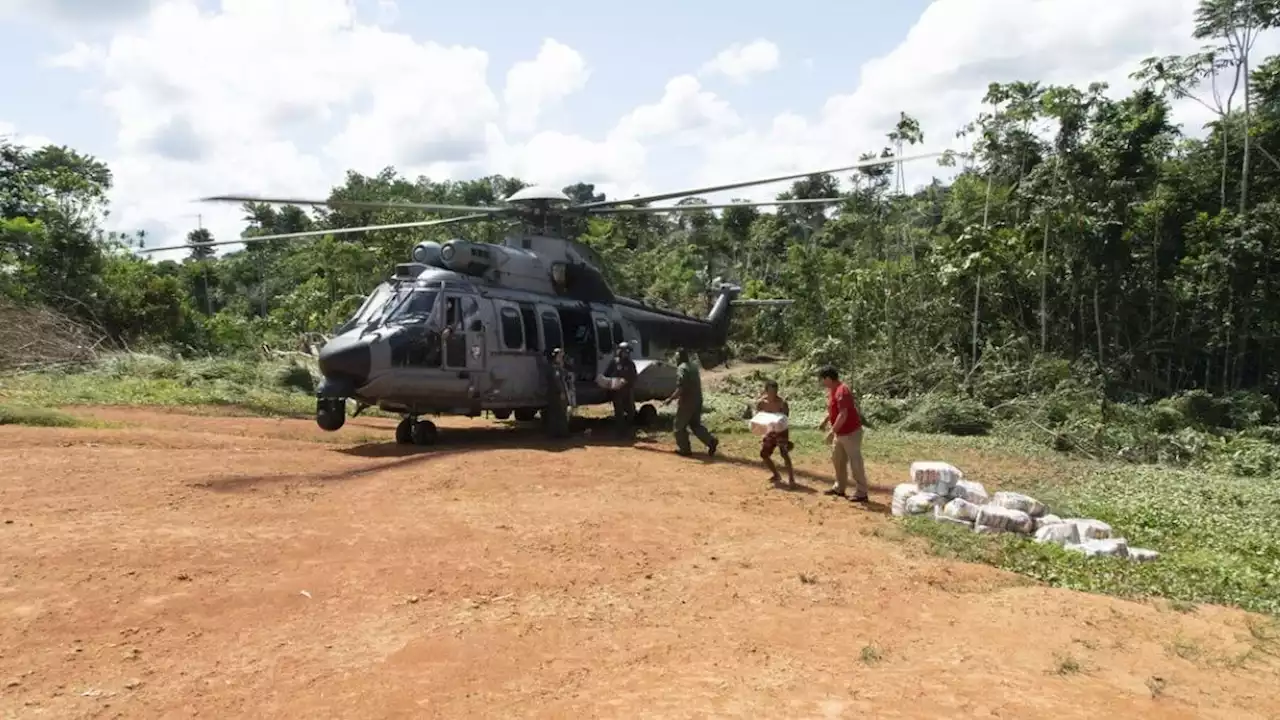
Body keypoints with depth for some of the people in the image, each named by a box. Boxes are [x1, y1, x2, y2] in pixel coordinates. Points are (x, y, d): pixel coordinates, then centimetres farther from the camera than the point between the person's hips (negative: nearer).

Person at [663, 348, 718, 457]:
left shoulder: (682, 368, -15)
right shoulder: (693, 367, 14)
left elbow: (681, 388, -23)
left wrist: (670, 399, -18)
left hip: (687, 401, -8)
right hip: (697, 400, 9)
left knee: (680, 426, 6)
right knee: (695, 424, 16)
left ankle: (685, 449, 11)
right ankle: (711, 441, 1)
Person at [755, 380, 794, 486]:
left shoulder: (782, 402, -20)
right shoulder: (761, 403, -7)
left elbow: (785, 419, -21)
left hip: (781, 431, -6)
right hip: (769, 431, 6)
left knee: (785, 454, -17)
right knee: (764, 454, 10)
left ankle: (791, 479, -12)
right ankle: (777, 475, 28)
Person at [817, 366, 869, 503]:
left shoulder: (841, 391, -24)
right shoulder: (832, 390, 7)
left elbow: (843, 415, -29)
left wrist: (832, 431, -27)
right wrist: (825, 422, 19)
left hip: (851, 432, -10)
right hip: (840, 433, 11)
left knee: (855, 462, -5)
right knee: (837, 459, 18)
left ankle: (861, 493, 2)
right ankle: (839, 488, 30)